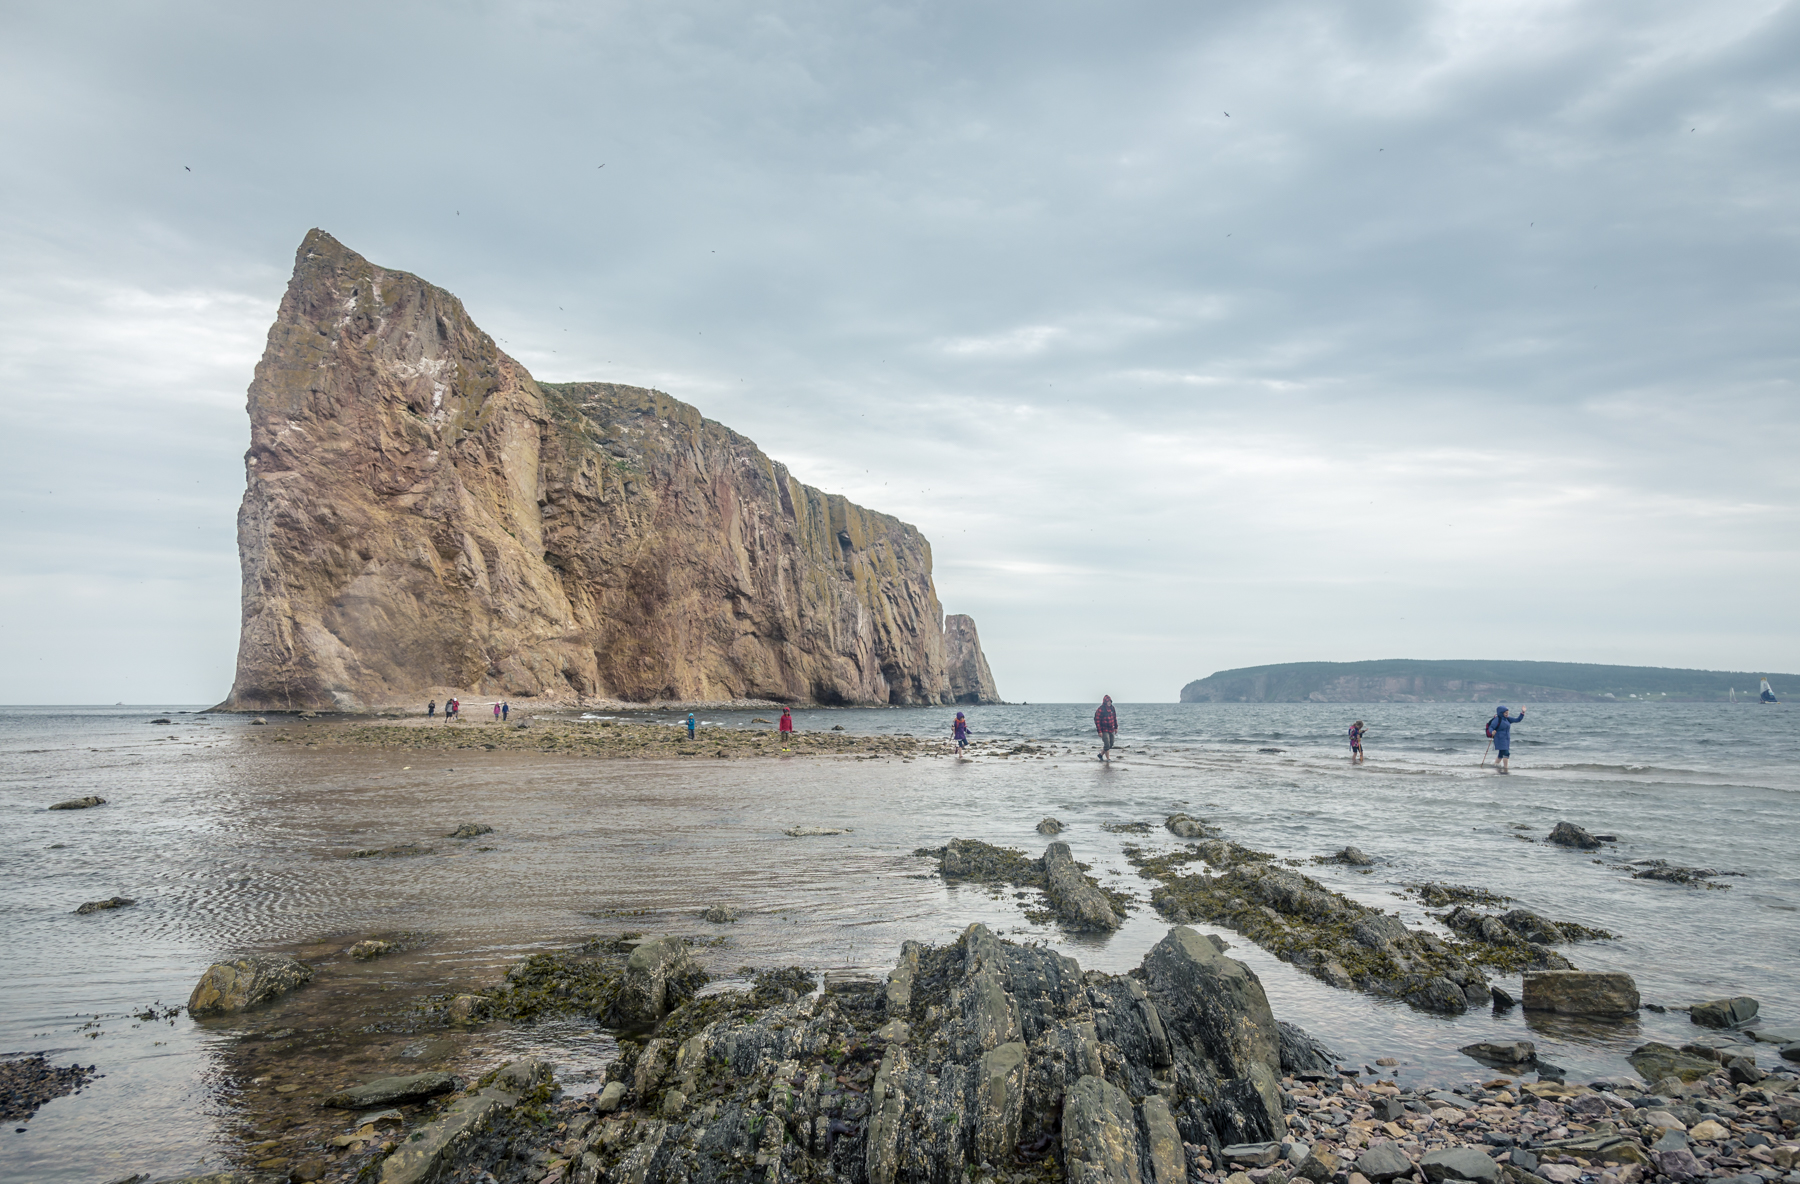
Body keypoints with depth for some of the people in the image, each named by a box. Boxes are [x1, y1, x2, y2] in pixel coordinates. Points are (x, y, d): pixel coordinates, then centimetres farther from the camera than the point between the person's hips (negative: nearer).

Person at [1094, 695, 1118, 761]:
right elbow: (1097, 720, -16)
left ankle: (1101, 754, 27)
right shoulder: (1101, 709, -16)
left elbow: (1115, 718, 17)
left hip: (1111, 730, 7)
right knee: (1107, 745, -11)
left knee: (1111, 745, 11)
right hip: (1104, 730, -7)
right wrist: (1099, 731, -18)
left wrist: (1116, 727, 15)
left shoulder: (1112, 708, 5)